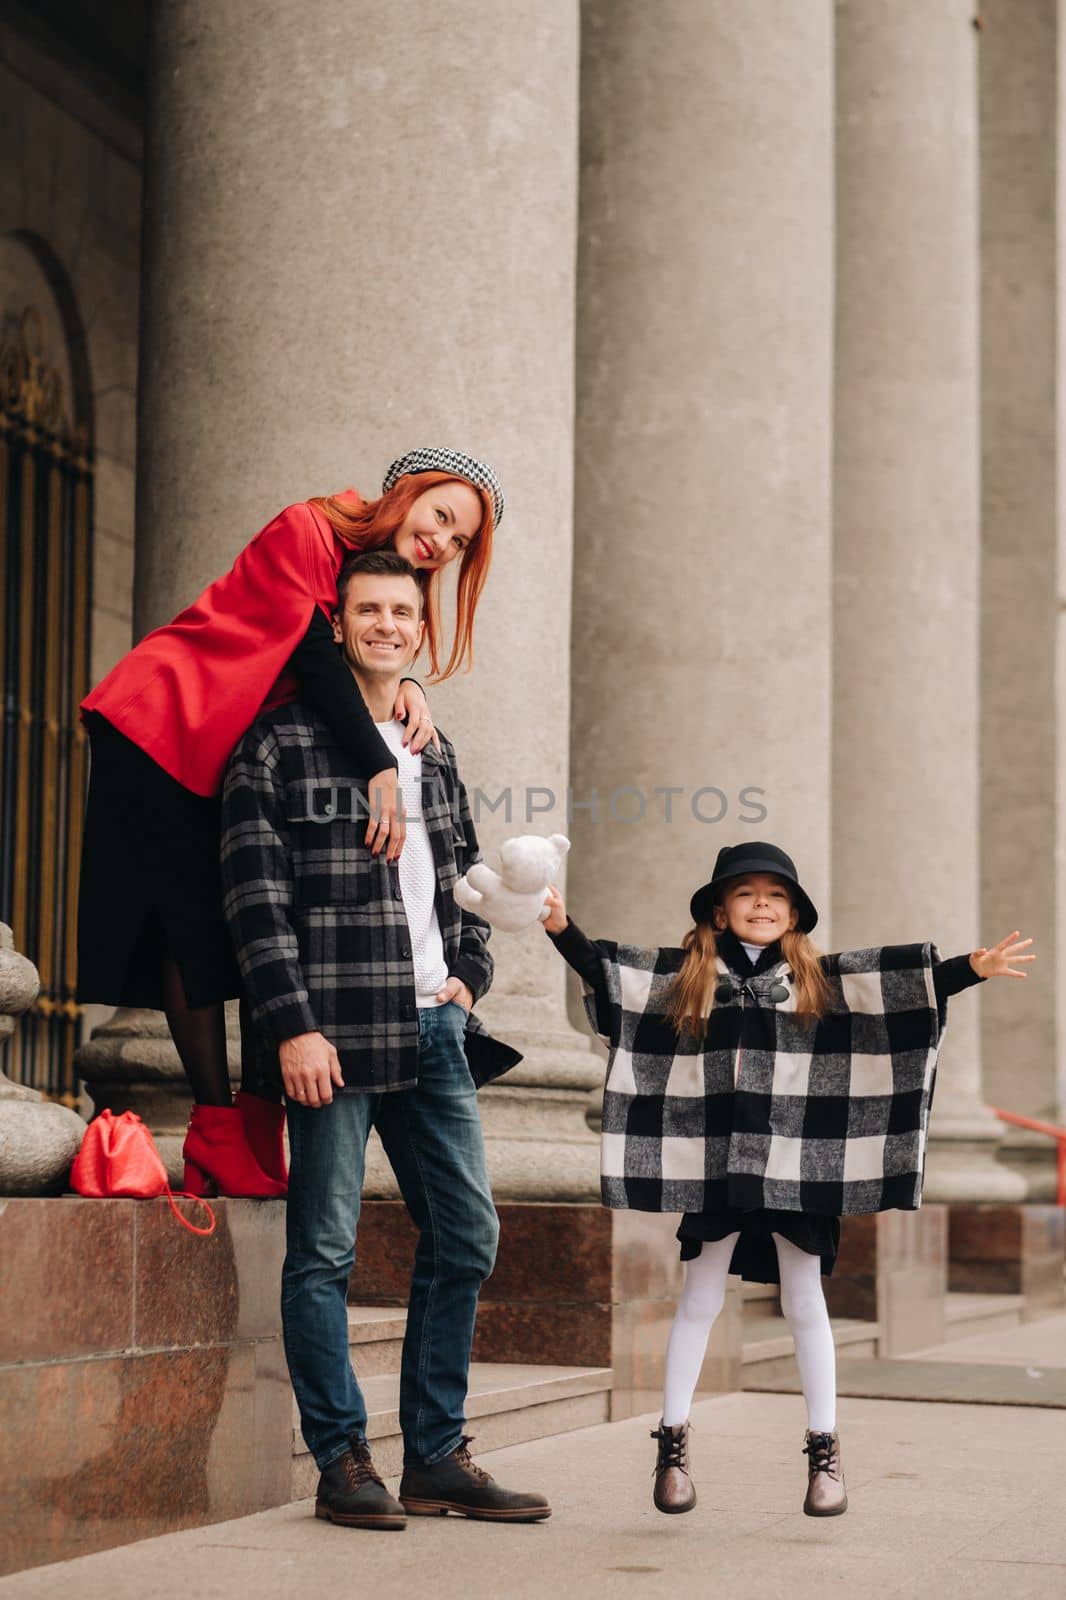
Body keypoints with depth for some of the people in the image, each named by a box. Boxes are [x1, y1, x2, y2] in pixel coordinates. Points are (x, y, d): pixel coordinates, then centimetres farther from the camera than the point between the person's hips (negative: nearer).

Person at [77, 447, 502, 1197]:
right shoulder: (308, 533, -16)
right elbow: (313, 656, -24)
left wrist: (406, 686, -21)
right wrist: (380, 768, -31)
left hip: (240, 759, 8)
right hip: (164, 729, -8)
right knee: (193, 930, -9)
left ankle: (260, 1135, -2)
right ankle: (220, 1135, -9)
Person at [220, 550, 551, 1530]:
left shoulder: (434, 758, 18)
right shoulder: (280, 744, -1)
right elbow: (257, 895, -8)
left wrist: (469, 975, 12)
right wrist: (293, 1025, -15)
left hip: (434, 1028, 7)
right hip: (334, 1032, -6)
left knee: (465, 1236, 5)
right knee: (326, 1247, -3)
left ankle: (436, 1457, 13)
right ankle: (342, 1462, 4)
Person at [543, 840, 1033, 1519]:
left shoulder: (824, 979, 3)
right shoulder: (686, 977, 4)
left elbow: (911, 983, 1)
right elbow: (604, 971, 5)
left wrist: (975, 967, -10)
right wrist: (562, 928, -8)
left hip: (797, 1164, 0)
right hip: (715, 1163, 0)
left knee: (805, 1302, 5)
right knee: (700, 1299, 6)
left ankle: (825, 1450, 14)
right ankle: (674, 1443, 14)